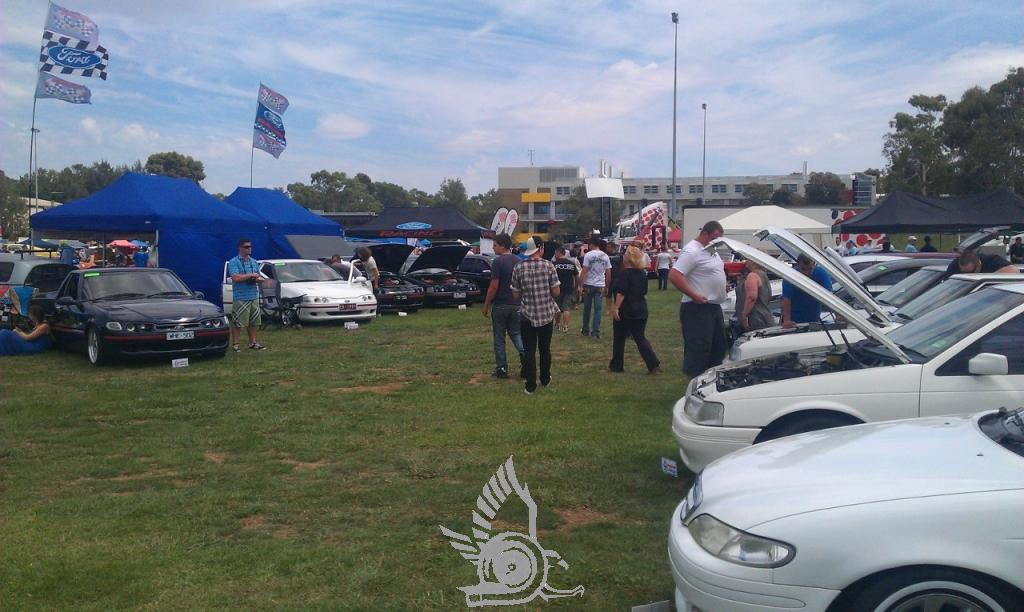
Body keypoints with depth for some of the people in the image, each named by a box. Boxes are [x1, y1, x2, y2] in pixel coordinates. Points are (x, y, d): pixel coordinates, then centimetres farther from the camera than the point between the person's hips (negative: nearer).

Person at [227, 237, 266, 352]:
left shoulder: (254, 262, 16)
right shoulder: (233, 262, -5)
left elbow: (258, 277, 22)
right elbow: (235, 277, -19)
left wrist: (258, 279, -3)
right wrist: (251, 275, -14)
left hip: (254, 296, 6)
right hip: (240, 298, -6)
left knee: (253, 322, 10)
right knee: (237, 323, -5)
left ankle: (252, 342, 19)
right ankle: (234, 344, 1)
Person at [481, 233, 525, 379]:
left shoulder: (498, 262, -14)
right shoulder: (519, 261, 6)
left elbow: (494, 286, -16)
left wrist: (486, 305, -7)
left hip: (500, 305, -5)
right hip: (516, 304, 5)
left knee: (499, 337, 6)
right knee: (516, 334, 15)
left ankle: (502, 368, 9)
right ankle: (524, 355, -11)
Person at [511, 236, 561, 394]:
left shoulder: (519, 268, -5)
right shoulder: (548, 266, -8)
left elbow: (515, 295, 0)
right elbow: (556, 292, -7)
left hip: (527, 315, 0)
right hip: (547, 314, 1)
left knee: (529, 351, 5)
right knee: (545, 349, 17)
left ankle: (530, 386, 3)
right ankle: (545, 379, 31)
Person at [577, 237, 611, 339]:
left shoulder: (588, 255, -8)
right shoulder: (605, 256, 4)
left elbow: (584, 271, -13)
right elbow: (608, 273, 5)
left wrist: (580, 285, -12)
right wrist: (606, 287, 14)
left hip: (589, 285, -2)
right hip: (600, 285, 2)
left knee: (587, 309, 10)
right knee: (597, 309, 4)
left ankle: (586, 330, 19)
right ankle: (596, 331, -1)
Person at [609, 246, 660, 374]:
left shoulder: (625, 273, -15)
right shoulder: (642, 273, 7)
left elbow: (621, 293, -23)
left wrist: (616, 307, -23)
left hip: (624, 312, -6)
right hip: (640, 311, 6)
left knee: (619, 339, 9)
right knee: (640, 338, 8)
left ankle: (616, 366, 17)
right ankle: (653, 364, -5)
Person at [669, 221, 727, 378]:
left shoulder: (712, 251, 14)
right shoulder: (692, 251, -17)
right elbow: (674, 276, -26)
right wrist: (694, 296, -25)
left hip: (715, 307, 10)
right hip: (698, 308, -10)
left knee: (718, 347, 16)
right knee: (699, 349, -8)